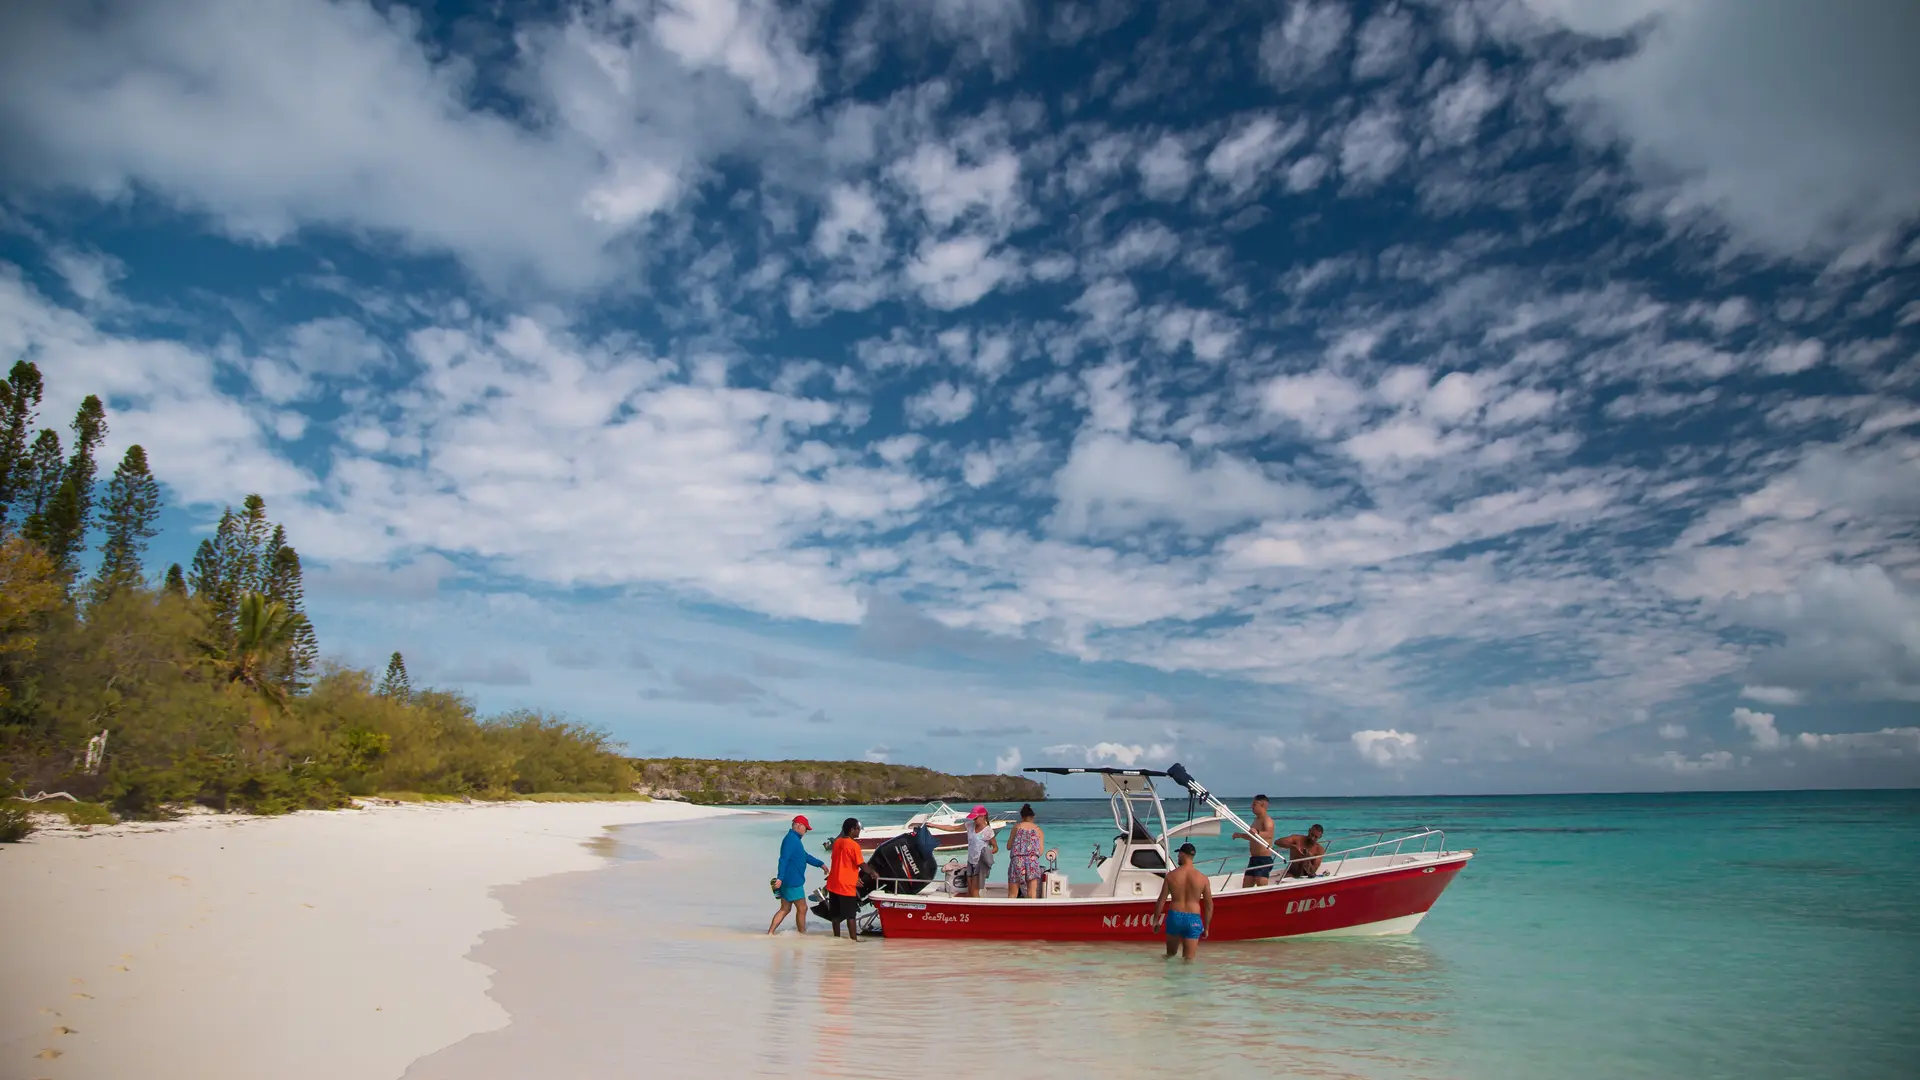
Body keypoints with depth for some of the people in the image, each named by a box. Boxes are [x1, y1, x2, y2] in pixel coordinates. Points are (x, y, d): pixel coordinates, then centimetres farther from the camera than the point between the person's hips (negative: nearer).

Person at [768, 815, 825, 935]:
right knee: (802, 909, 2)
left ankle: (770, 933, 12)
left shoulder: (794, 839, 17)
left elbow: (805, 856, 28)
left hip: (788, 881, 10)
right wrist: (780, 878, -32)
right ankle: (802, 934, 12)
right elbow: (783, 859, -26)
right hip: (792, 882, -10)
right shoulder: (790, 839, -17)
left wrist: (820, 864, 32)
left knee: (785, 909, 13)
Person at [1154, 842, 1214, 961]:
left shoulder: (1171, 875, -4)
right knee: (1188, 959, 6)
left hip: (1175, 917, 0)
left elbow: (1161, 900, 0)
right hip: (1193, 919, 0)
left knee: (1170, 955, 20)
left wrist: (1155, 920, 10)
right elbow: (1209, 905, 2)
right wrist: (1206, 927, 13)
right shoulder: (1202, 878, -3)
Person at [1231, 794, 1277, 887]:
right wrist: (1240, 835, 28)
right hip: (1253, 859, 10)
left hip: (1264, 859, -10)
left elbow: (1269, 834, -34)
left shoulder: (1267, 820, -12)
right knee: (1245, 887, 10)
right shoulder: (1256, 820, 17)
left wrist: (1257, 833, -51)